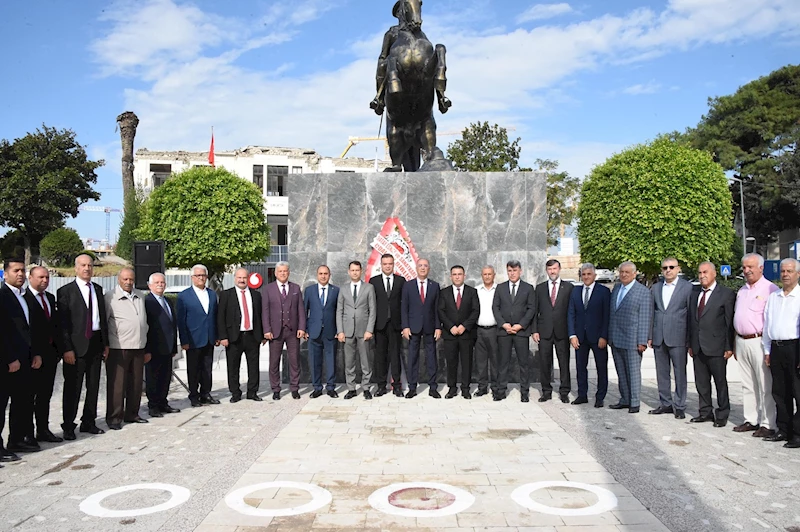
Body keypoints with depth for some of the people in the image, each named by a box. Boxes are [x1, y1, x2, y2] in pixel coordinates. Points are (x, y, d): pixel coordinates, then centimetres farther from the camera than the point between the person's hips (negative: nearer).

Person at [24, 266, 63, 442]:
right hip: (33, 353, -7)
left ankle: (43, 429, 21)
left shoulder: (51, 298, 14)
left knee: (46, 394, 12)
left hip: (50, 353, 7)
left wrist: (58, 349, 9)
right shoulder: (23, 298, -10)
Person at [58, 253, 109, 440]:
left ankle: (88, 422, 22)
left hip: (96, 343, 5)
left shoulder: (98, 290, 11)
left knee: (93, 386, 11)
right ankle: (68, 426, 11)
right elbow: (63, 323, -8)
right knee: (73, 387, 1)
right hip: (76, 345, -5)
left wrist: (105, 343, 11)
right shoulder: (65, 291, -4)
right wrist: (67, 349, -14)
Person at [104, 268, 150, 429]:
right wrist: (104, 347, -8)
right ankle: (114, 417, 9)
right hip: (118, 348, -6)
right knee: (117, 384, -1)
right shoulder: (111, 298, -5)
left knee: (136, 383, 12)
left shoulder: (140, 296, 13)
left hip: (138, 348, 6)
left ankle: (132, 414, 23)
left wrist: (146, 347, 18)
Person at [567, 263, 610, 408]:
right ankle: (582, 395, 18)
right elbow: (571, 315, 7)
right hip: (580, 336, 3)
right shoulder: (575, 292, 9)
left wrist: (604, 336, -12)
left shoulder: (604, 292, -2)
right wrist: (572, 335, -3)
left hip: (597, 337, -3)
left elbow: (607, 315, -6)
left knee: (601, 368, 4)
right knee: (580, 367, 8)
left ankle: (600, 397, 13)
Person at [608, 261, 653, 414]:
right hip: (615, 340, 6)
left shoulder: (643, 292, -8)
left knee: (633, 372, 2)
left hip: (631, 340, -6)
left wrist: (642, 341, -15)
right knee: (621, 373, 13)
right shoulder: (616, 288, 12)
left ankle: (634, 403, 11)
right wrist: (609, 336, 14)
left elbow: (645, 318, -11)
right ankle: (624, 400, 22)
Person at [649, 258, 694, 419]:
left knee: (680, 374, 2)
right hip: (659, 338, 5)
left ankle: (679, 406, 12)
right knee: (662, 373, 11)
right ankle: (665, 404, 21)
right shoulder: (655, 288, 11)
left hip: (678, 338, -4)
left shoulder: (687, 287, -3)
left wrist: (690, 340, -6)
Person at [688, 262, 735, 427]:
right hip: (698, 348, 6)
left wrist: (729, 347, -10)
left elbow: (730, 322, -6)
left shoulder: (726, 294, -4)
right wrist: (690, 344, 12)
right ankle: (706, 412, 21)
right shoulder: (695, 294, 14)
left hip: (716, 347, -6)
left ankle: (722, 415, 14)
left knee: (720, 382, 4)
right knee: (701, 382, 11)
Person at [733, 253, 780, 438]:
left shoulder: (770, 289, -8)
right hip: (741, 341, 8)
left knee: (766, 386, -2)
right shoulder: (741, 291, 17)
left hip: (759, 342, -8)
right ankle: (751, 420, 22)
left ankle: (768, 424, 5)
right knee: (747, 385, 13)